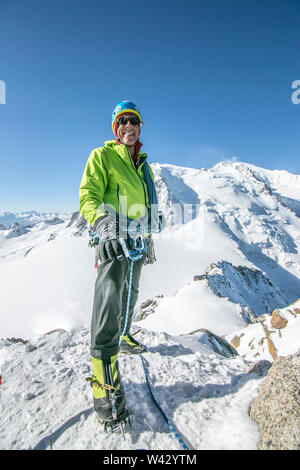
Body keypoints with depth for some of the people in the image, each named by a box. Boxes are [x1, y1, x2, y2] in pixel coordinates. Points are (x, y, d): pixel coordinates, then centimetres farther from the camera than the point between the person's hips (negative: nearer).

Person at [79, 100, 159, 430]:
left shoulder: (142, 164, 21)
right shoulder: (102, 156, 0)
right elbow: (88, 196, -13)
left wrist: (149, 240, 23)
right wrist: (103, 225, -32)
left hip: (136, 242, 8)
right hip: (113, 240, -8)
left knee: (129, 294, 20)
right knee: (109, 303, -13)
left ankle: (123, 337, 43)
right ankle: (105, 383, -5)